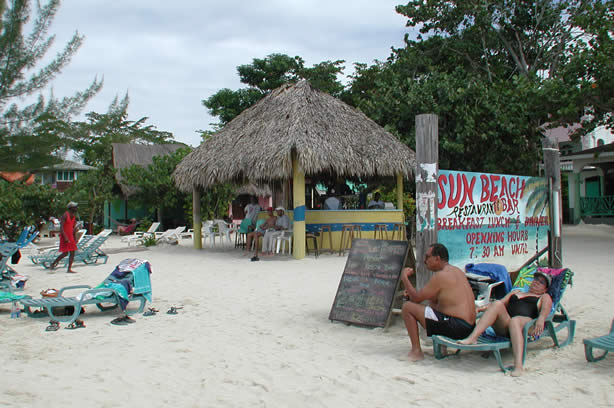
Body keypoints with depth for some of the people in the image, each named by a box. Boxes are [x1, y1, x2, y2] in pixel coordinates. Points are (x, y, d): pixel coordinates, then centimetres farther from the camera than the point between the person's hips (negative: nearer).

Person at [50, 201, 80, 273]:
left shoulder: (73, 216, 10)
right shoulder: (65, 215, -14)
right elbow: (61, 227, -19)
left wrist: (75, 238, 13)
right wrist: (65, 237, -25)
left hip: (70, 237, 7)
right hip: (64, 236, -7)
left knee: (72, 252, -1)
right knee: (65, 253, -4)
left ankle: (69, 269, 0)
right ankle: (53, 263, 16)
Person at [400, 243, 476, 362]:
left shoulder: (440, 276, -13)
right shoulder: (456, 271, 16)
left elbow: (416, 299, -7)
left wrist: (404, 278, 5)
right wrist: (413, 292, 15)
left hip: (456, 327, -10)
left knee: (407, 307, -4)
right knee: (432, 305, 34)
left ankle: (416, 351, 1)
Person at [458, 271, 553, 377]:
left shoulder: (544, 297, 26)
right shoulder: (516, 292, 40)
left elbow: (545, 309, 4)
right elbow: (502, 302, 27)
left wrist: (541, 319, -20)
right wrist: (483, 308, 9)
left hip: (527, 324, -4)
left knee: (514, 321, -38)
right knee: (497, 304, -26)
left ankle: (518, 365, -55)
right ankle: (473, 338, -43)